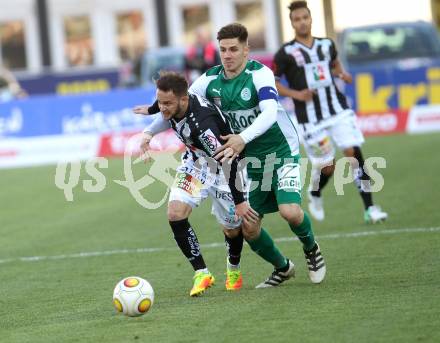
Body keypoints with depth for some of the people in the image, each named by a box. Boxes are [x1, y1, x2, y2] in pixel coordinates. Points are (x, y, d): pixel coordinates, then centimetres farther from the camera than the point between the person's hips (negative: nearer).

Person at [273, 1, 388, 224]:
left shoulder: (327, 45, 9)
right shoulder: (286, 53, -4)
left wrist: (342, 74, 5)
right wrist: (296, 94, -13)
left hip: (339, 111, 3)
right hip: (311, 119, -3)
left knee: (354, 154, -11)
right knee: (328, 167, 2)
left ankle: (369, 209, -8)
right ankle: (314, 195, 36)